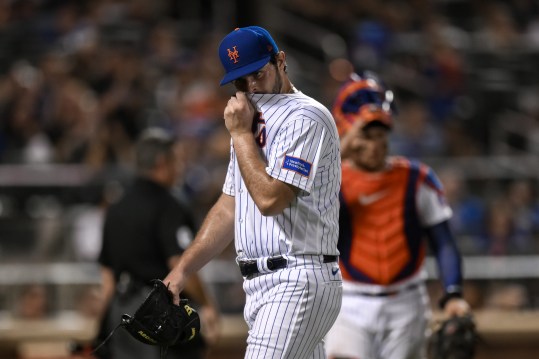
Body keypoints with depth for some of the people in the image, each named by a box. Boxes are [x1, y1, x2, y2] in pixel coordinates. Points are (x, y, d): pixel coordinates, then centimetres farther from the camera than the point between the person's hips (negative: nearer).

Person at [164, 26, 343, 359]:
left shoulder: (305, 118, -10)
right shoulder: (253, 123, 20)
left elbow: (270, 199, -20)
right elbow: (230, 207, 23)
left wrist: (241, 135, -9)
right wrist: (182, 270, 16)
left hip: (297, 283, -9)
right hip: (260, 285, 9)